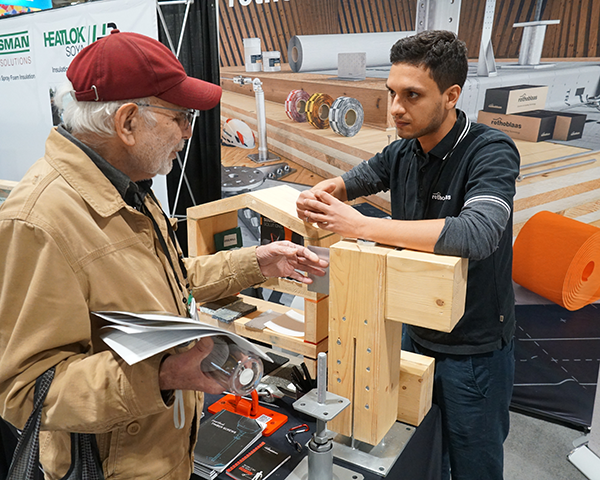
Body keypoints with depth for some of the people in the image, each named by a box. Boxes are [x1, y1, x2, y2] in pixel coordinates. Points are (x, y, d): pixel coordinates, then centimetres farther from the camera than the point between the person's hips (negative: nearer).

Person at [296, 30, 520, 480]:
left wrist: (361, 225, -38)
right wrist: (322, 192, -13)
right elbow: (356, 178, 13)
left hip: (474, 349, -6)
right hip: (415, 333, 6)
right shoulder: (402, 153, -3)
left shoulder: (491, 152, -23)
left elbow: (477, 234, -39)